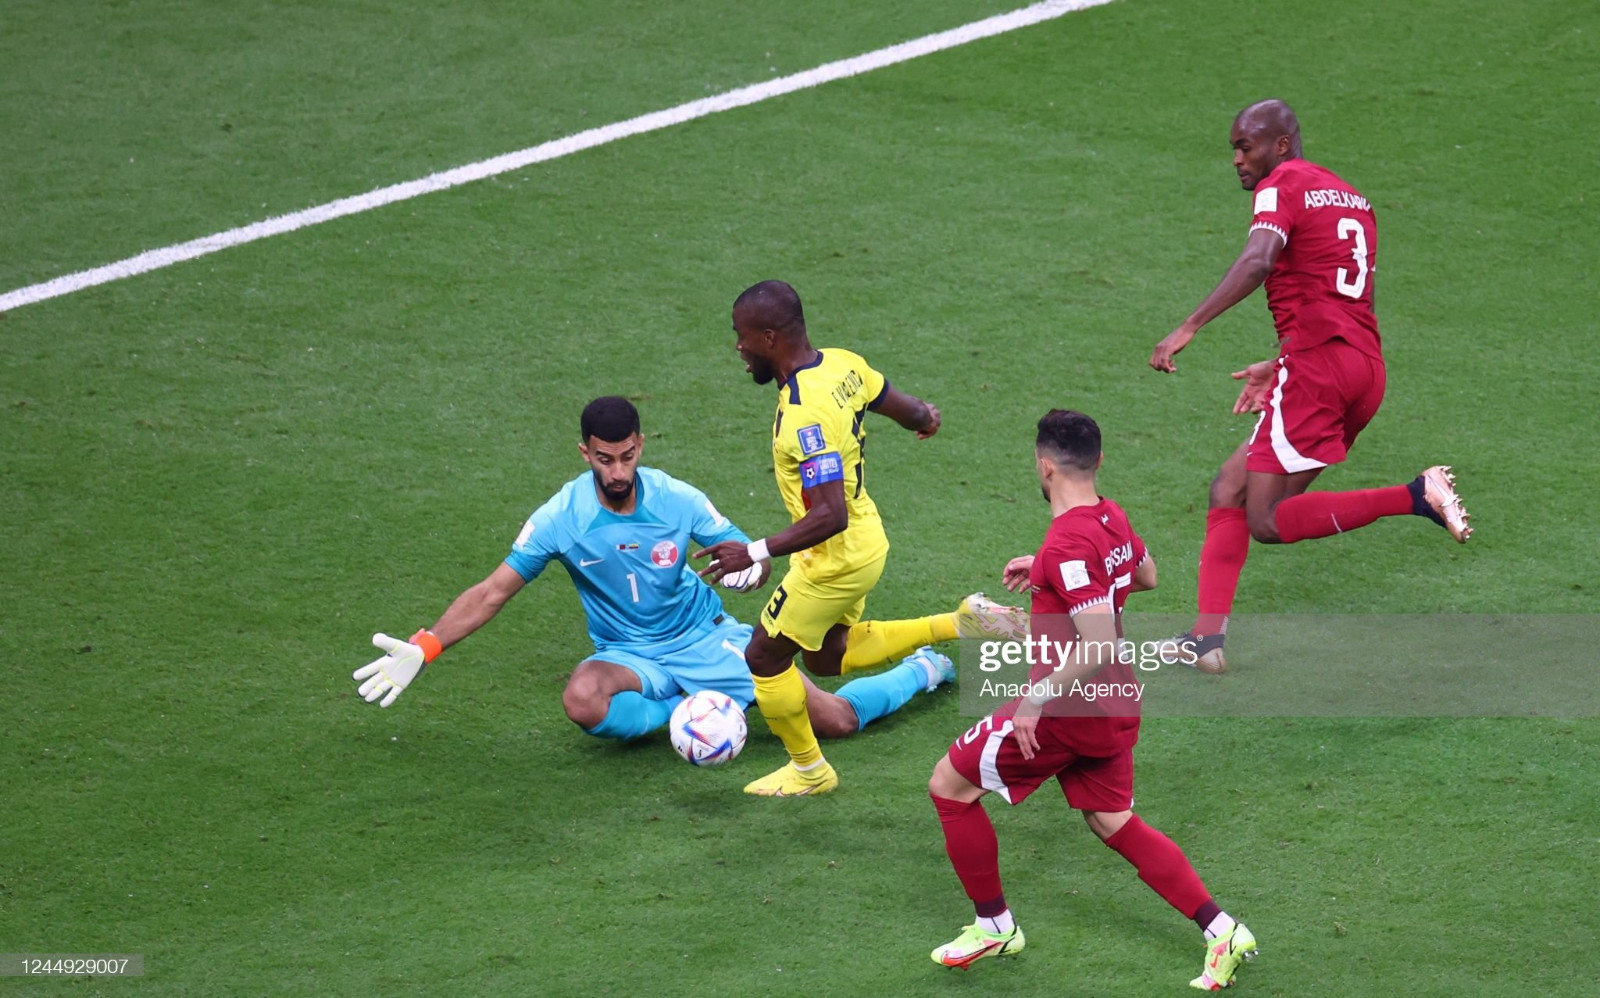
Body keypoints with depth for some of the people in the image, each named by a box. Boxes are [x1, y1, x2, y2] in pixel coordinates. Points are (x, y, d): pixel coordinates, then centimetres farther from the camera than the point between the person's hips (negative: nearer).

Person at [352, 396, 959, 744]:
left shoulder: (676, 500, -12)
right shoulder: (562, 518, -14)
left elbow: (750, 561, -3)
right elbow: (493, 592, -7)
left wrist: (752, 564, -29)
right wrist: (422, 650, -16)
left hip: (705, 635, 0)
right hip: (632, 657, 0)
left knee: (839, 720, -8)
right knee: (582, 701, -39)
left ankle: (920, 671, 24)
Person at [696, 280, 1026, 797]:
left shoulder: (806, 415, -33)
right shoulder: (842, 363, -6)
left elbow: (830, 516, -35)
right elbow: (907, 409, 8)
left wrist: (754, 553, -34)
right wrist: (926, 416, 32)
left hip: (835, 560, -9)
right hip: (866, 540, 9)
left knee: (764, 657, 10)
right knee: (828, 657, 26)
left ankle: (809, 770, 28)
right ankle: (958, 625, 20)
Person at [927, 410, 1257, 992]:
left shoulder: (1069, 544, -25)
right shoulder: (1112, 519, 3)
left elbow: (1099, 646, -29)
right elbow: (1145, 576, 24)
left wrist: (1038, 698, -23)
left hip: (1068, 705, -9)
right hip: (1115, 705, 9)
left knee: (950, 785, 6)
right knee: (1113, 824, 18)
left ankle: (993, 926, 16)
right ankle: (1222, 932, 11)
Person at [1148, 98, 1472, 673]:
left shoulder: (1282, 186, -2)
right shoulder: (1351, 200, 24)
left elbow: (1258, 261, -21)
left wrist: (1188, 328, -27)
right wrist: (1280, 366, 28)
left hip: (1317, 365, -9)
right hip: (1366, 370, 9)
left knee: (1267, 522, -10)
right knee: (1229, 489, 11)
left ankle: (1417, 496, -19)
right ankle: (1208, 635, 3)